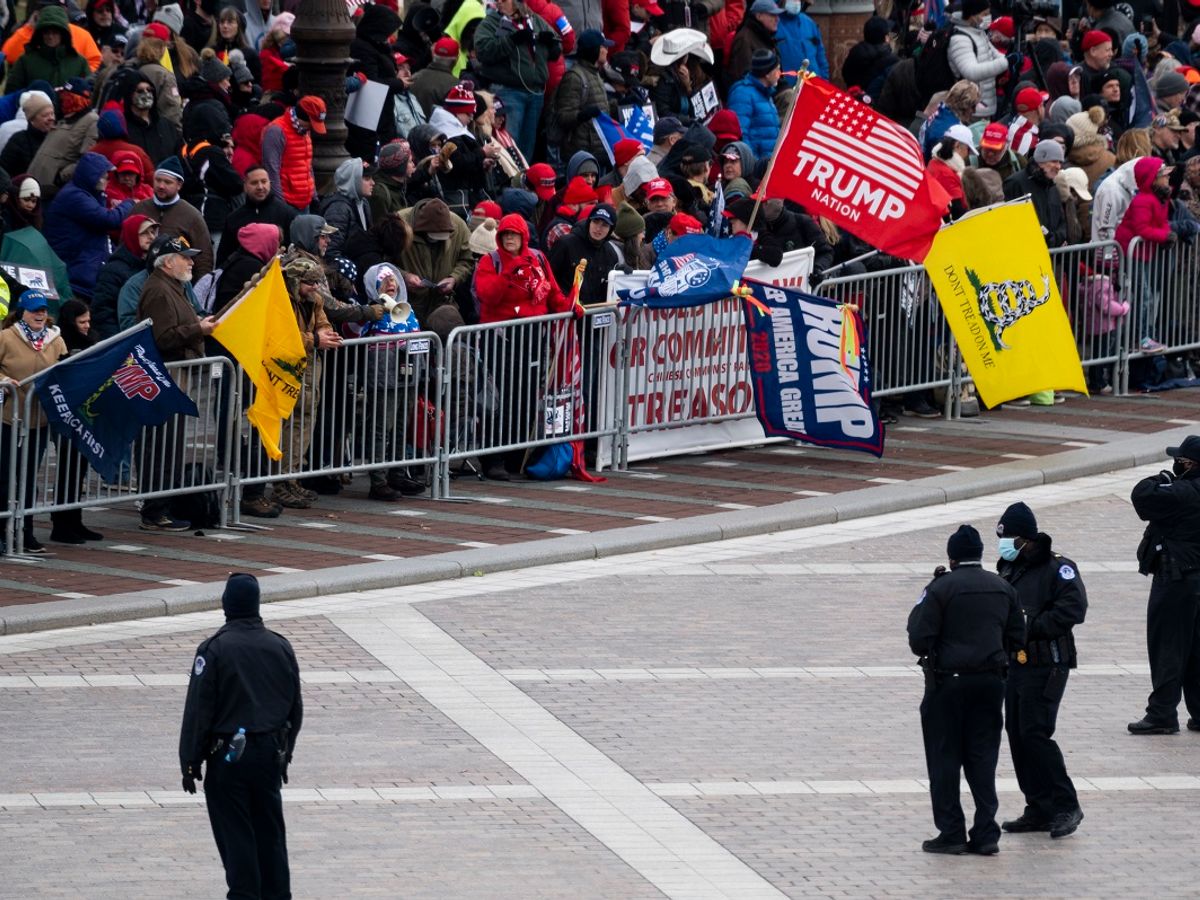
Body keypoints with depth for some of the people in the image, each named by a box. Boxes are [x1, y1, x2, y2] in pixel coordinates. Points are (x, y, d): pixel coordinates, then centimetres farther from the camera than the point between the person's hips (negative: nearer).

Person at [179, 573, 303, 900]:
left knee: (235, 835, 0)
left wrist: (190, 762, -5)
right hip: (270, 754, 5)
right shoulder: (281, 648, 3)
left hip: (228, 755, -5)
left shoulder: (214, 650, -13)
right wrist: (285, 753, 22)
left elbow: (198, 710, -12)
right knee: (270, 832, 13)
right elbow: (295, 708, 11)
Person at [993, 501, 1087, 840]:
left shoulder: (1057, 568, -11)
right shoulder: (1009, 569, 14)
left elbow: (1073, 609, -20)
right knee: (1017, 735, 8)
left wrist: (1030, 626, -21)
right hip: (1015, 662, 8)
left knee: (1035, 734, -13)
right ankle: (1038, 809, 16)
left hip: (1046, 666, -8)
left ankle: (1065, 806, -4)